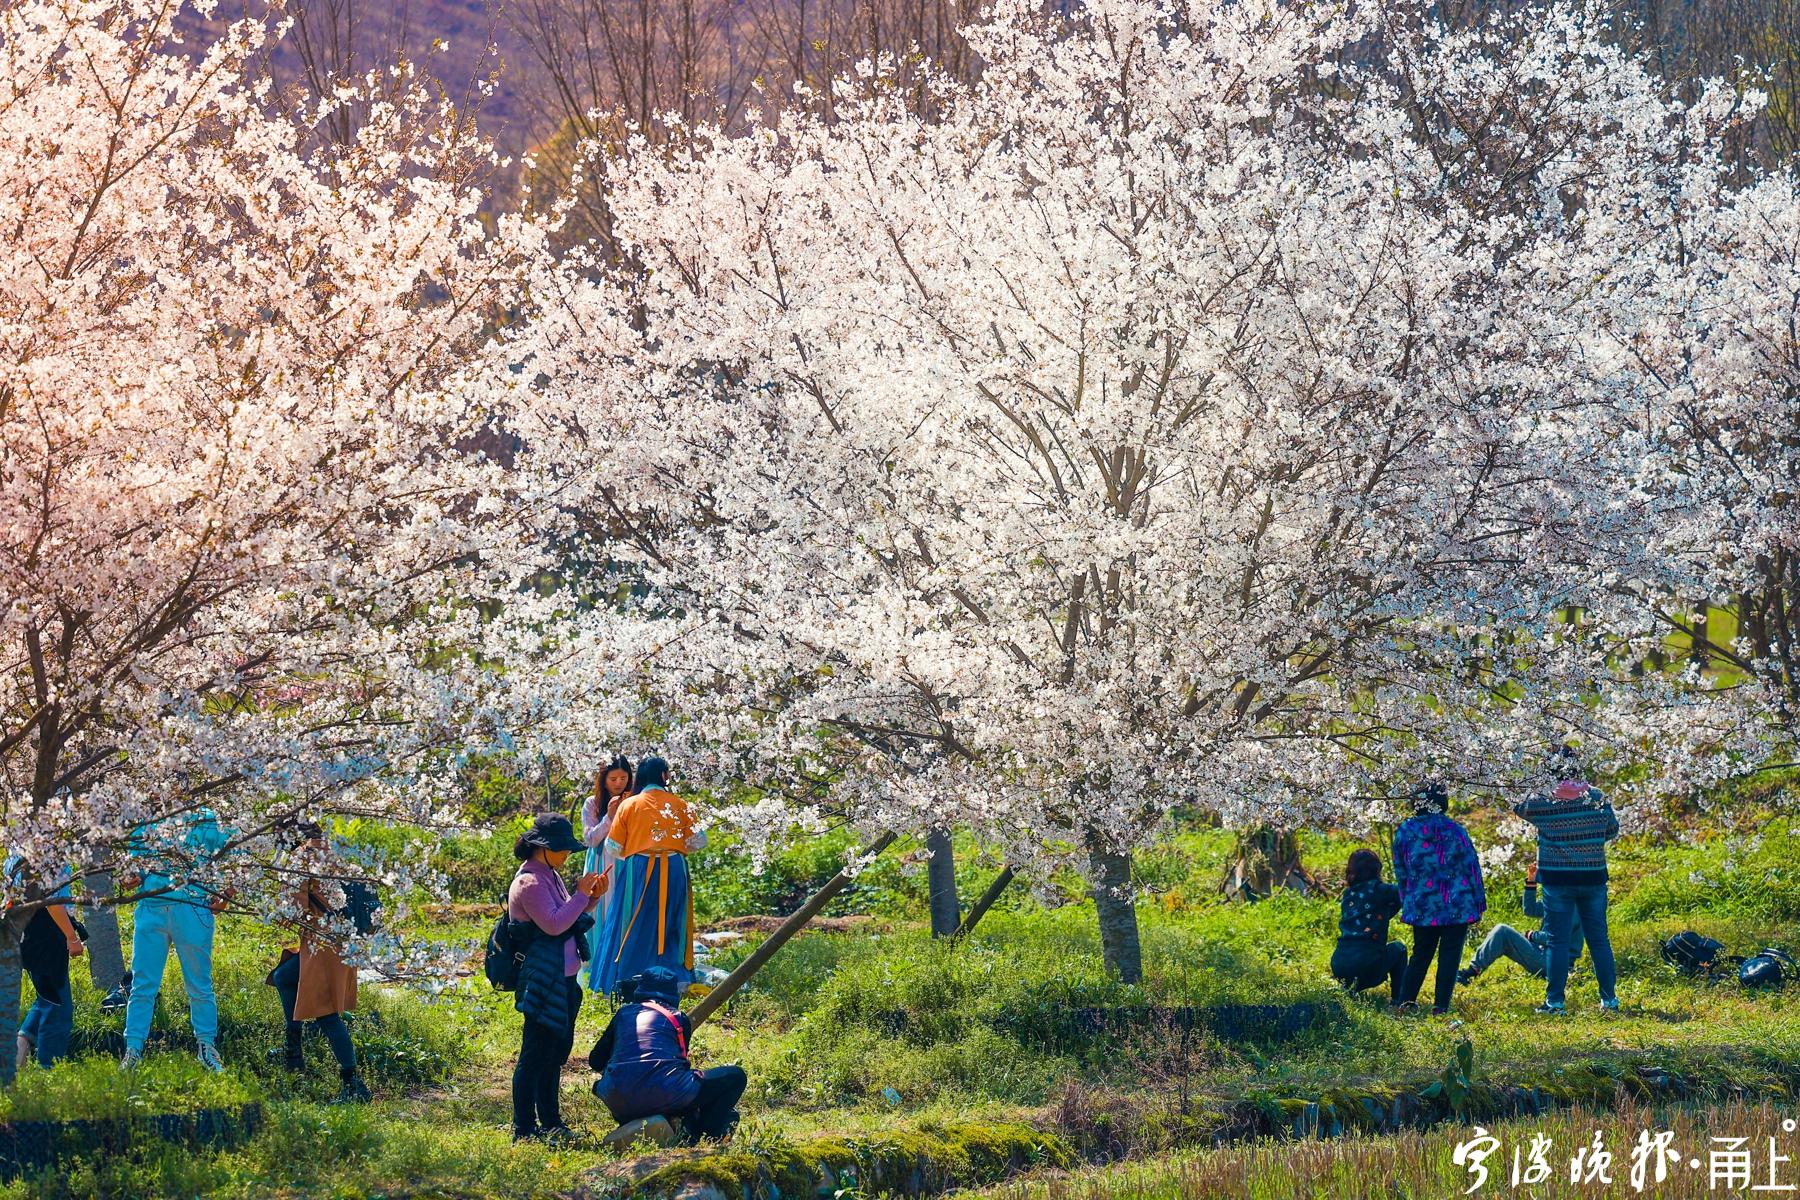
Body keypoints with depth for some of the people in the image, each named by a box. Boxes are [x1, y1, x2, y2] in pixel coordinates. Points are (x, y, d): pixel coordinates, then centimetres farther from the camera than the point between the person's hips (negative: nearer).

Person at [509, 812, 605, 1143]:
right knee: (536, 1055, -7)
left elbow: (568, 917, 24)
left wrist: (593, 897, 7)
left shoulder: (550, 875, 15)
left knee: (557, 1051, 15)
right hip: (543, 983, -10)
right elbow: (554, 924, -23)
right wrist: (582, 894, -15)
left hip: (564, 979, 10)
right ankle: (524, 1128, -3)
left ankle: (551, 1123, 23)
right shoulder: (529, 882, -15)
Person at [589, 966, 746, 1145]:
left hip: (620, 1103, 3)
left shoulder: (624, 1013, 22)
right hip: (664, 1096, -3)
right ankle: (697, 1136, -3)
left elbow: (595, 1061, 29)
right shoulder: (678, 1018, 16)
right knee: (736, 1077, 12)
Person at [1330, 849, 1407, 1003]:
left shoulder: (1348, 893, 17)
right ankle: (1398, 1000, 15)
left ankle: (1349, 989, 15)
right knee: (1398, 950, 25)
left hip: (1338, 967, 5)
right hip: (1367, 966, -5)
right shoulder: (1377, 889, 0)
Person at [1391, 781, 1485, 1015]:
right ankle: (1440, 1006, -1)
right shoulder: (1455, 832, -7)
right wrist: (1479, 904, 6)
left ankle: (1406, 1001, 5)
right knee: (1450, 955, 3)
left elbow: (1400, 872, 9)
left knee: (1421, 953, 15)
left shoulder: (1404, 832, 0)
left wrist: (1406, 902, 19)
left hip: (1421, 907, 3)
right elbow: (1472, 869, -2)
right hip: (1457, 907, -3)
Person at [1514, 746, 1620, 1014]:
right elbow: (1612, 830, 8)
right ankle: (1609, 998, 14)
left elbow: (1517, 806, 9)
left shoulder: (1543, 801, -9)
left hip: (1558, 881, -2)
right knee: (1599, 940, 11)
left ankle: (1554, 1000, 0)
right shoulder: (1596, 796, -2)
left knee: (1559, 941, 2)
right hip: (1593, 878, 2)